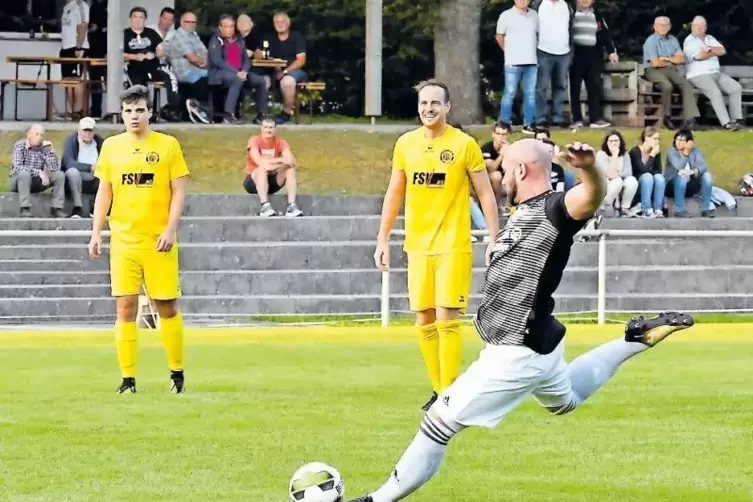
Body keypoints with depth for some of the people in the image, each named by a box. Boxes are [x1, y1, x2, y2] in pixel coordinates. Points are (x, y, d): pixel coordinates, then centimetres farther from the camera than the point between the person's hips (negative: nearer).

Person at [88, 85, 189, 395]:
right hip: (122, 239, 2)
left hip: (158, 240, -2)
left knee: (167, 307, 3)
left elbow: (178, 191, -1)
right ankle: (128, 378, 2)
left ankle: (177, 372, 18)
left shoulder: (168, 145, 0)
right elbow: (104, 192, 11)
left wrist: (170, 230, -11)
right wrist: (96, 233, 4)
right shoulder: (111, 146, 8)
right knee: (125, 308, -2)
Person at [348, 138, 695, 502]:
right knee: (564, 401, 38)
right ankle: (636, 340, 35)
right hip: (537, 342, 11)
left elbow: (593, 196, -44)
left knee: (440, 420, -3)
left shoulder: (556, 209, -21)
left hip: (518, 354, -11)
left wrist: (589, 167, -64)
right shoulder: (526, 213, 9)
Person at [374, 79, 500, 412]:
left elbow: (486, 195, -1)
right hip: (417, 245, 4)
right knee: (424, 322, 6)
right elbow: (394, 194, 14)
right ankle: (439, 391, 16)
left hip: (453, 245, -4)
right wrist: (382, 240, 11)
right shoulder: (405, 144, 7)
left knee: (446, 320, -10)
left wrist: (495, 239, -7)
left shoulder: (464, 145, -5)